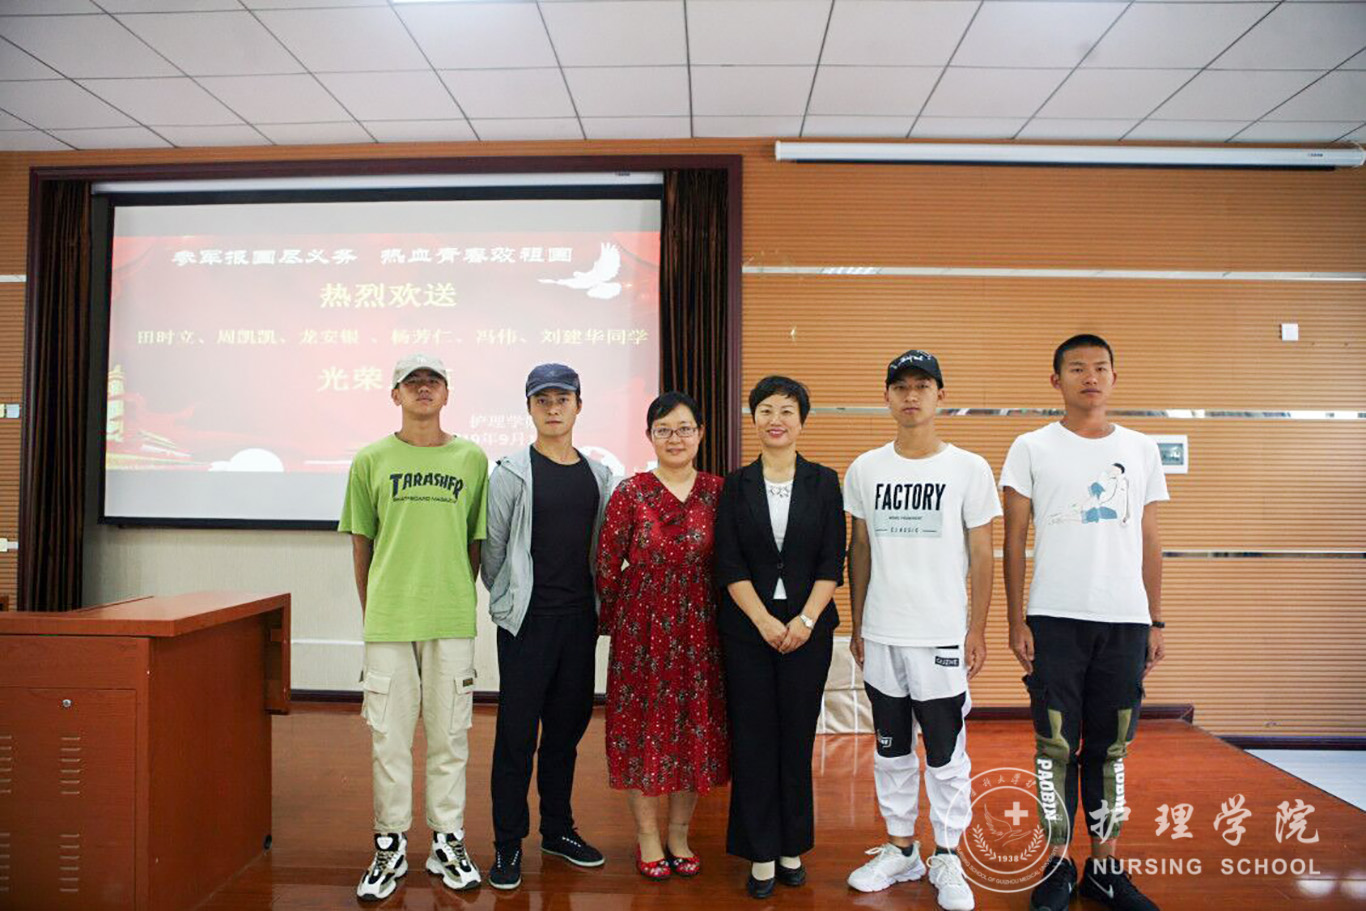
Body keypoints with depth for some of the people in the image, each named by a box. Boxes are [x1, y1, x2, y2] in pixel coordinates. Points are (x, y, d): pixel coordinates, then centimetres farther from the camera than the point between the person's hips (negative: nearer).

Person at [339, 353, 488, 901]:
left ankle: (447, 843, 23)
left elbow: (476, 539, 11)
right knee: (389, 734, 7)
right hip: (388, 619, 0)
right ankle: (390, 848, 22)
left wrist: (457, 597, 7)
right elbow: (361, 541, 10)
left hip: (452, 619, 0)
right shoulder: (371, 459, 6)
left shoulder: (472, 458, 6)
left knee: (449, 733, 8)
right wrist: (372, 611, 8)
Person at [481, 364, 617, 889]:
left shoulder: (598, 476, 8)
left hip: (579, 619, 4)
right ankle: (508, 844, 15)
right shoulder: (512, 473, -4)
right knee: (517, 732, 1)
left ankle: (558, 830, 29)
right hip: (527, 620, -4)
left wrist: (598, 606, 11)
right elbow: (491, 547, -1)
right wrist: (507, 600, 4)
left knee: (567, 727, 14)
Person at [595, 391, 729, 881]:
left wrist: (723, 619, 4)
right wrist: (612, 622, 3)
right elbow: (607, 565, 0)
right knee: (642, 726, 6)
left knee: (695, 726, 9)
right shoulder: (630, 493, -4)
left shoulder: (717, 491, 2)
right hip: (642, 627, -2)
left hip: (698, 628, 2)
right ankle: (647, 837, 24)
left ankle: (679, 834, 28)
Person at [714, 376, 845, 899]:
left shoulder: (823, 482, 4)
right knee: (753, 739, 3)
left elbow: (832, 562, 0)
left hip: (807, 627, 0)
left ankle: (793, 849, 22)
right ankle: (761, 855, 16)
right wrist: (765, 621, -12)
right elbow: (729, 566, -2)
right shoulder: (736, 486, 3)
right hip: (747, 627, 0)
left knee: (797, 738, 7)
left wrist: (805, 620, -11)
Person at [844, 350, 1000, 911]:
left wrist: (977, 629, -2)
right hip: (880, 636, 3)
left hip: (942, 637, -3)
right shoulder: (865, 469, 5)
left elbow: (980, 556, 1)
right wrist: (857, 625, 9)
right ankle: (900, 850, 29)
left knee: (945, 755, 6)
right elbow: (860, 551, 10)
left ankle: (946, 859, 23)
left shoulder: (969, 469, -2)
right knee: (891, 750, 14)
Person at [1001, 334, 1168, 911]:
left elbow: (1149, 542, 13)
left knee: (1110, 747, 10)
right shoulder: (1032, 448, 2)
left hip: (1125, 620, 3)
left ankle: (1105, 865, 22)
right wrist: (1016, 621, -4)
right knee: (1056, 745, 2)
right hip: (1055, 618, -2)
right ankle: (1058, 865, 15)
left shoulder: (1141, 449, 11)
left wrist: (1155, 621, 9)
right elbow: (1014, 539, 1)